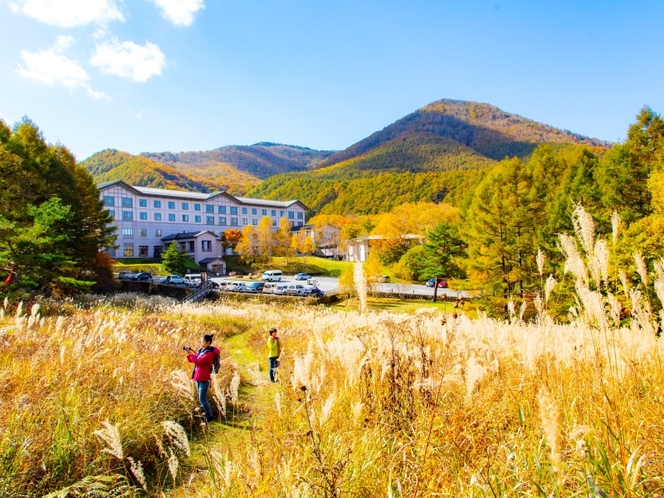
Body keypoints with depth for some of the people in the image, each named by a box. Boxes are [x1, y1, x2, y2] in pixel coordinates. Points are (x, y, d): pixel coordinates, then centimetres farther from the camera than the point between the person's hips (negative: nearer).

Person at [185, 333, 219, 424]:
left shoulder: (209, 353, -17)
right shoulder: (201, 350, 8)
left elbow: (198, 361, -26)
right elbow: (192, 360, 13)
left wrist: (191, 353, -20)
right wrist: (189, 353, -4)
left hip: (204, 379, -9)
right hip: (198, 378, 9)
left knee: (202, 399, -5)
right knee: (202, 398, 16)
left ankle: (210, 417, 4)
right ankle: (206, 413, 26)